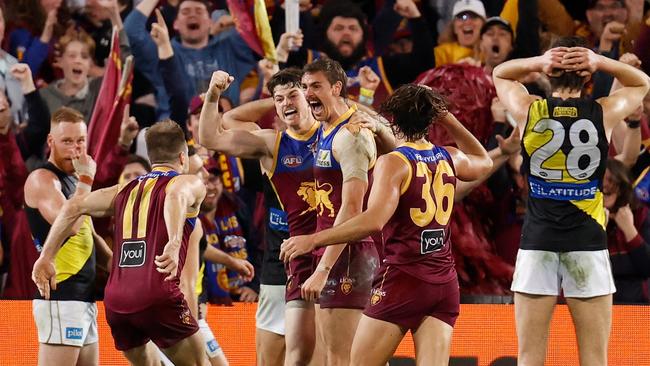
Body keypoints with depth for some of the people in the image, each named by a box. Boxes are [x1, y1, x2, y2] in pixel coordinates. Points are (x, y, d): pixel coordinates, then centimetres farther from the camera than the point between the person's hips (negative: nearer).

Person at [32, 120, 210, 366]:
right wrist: (175, 243, -35)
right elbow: (176, 195, -18)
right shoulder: (189, 183, 7)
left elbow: (74, 207, 13)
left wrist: (45, 259, 14)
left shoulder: (126, 190, 23)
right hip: (159, 296, -6)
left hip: (115, 300, 6)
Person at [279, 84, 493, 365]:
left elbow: (374, 221, -23)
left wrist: (313, 240, -20)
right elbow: (484, 163, 34)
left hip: (402, 278, -6)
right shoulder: (450, 158, 9)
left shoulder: (393, 163, -10)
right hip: (444, 283, 6)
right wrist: (448, 120, 30)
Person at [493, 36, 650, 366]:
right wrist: (600, 63, 2)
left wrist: (537, 63, 1)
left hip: (537, 243, 0)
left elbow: (500, 74, 21)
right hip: (588, 246, 0)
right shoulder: (605, 113, -1)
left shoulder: (529, 112, -1)